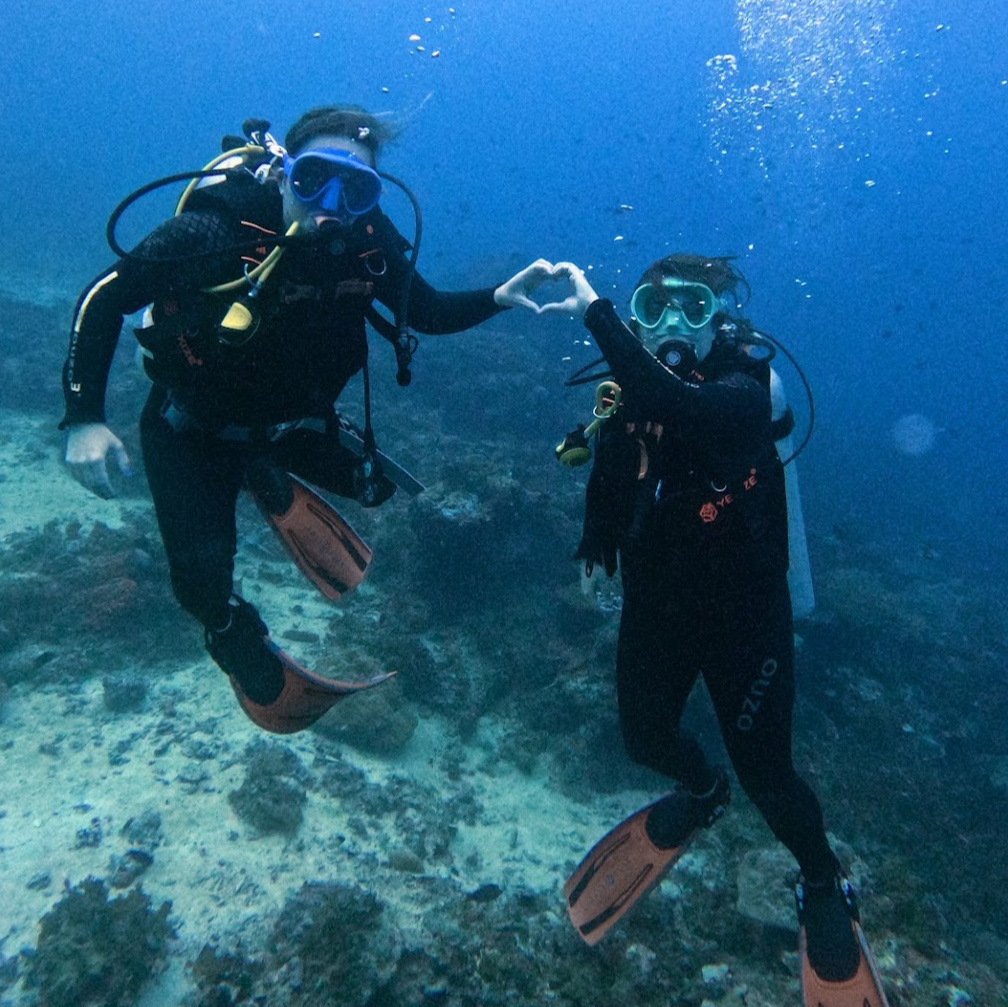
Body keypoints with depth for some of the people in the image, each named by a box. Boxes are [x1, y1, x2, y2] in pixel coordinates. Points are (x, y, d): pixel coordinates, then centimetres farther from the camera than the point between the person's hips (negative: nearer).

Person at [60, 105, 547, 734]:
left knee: (375, 484, 8)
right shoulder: (217, 228, -32)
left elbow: (426, 311, -2)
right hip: (194, 424, -4)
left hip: (290, 417, 4)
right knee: (203, 576, -15)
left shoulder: (369, 238, -19)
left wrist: (496, 298, -19)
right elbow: (104, 298, -22)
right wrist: (84, 417, -29)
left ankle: (273, 484, 32)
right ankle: (241, 645, 19)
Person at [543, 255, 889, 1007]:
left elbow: (677, 409, -46)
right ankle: (703, 792, 55)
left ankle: (824, 886, 35)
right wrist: (597, 549, 4)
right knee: (645, 739, 18)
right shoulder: (628, 392, -6)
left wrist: (595, 311, -41)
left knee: (765, 772, 2)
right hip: (656, 605, 5)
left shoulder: (741, 390, -22)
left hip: (745, 613, -5)